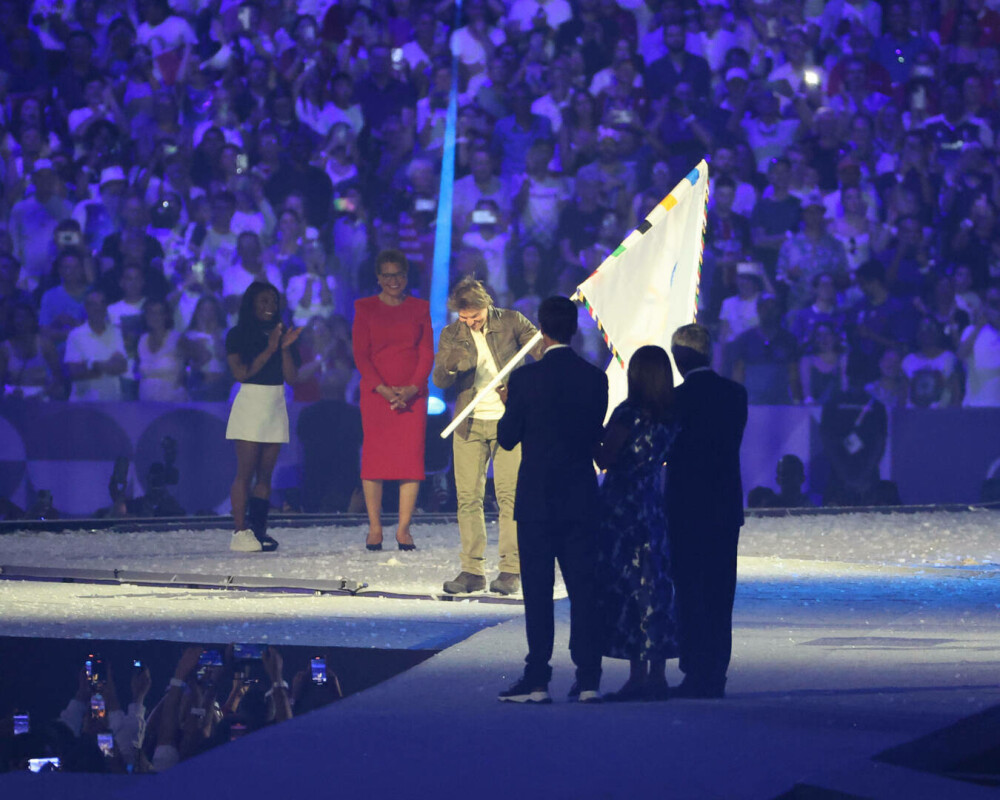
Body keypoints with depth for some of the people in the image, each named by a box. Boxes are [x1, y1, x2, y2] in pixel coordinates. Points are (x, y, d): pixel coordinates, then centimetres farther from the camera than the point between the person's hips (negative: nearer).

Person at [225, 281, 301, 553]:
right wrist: (269, 350, -14)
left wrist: (285, 347, -6)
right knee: (246, 473, -9)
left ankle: (259, 530, 1)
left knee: (265, 475, 2)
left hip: (276, 407, 5)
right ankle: (240, 533, -12)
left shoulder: (279, 334, 14)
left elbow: (290, 377, 8)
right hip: (250, 403, -5)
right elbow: (241, 373, -11)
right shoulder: (238, 335, 1)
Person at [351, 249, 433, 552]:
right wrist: (383, 389, -11)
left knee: (411, 457, -5)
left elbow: (427, 353, 6)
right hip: (375, 392, -1)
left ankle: (404, 529, -3)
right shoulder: (365, 308, 6)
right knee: (374, 457, -6)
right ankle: (374, 528, -1)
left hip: (412, 393, 1)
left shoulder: (419, 308, 11)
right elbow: (360, 354, 1)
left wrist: (412, 389, -9)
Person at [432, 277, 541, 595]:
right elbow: (439, 381, 1)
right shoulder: (451, 335, 6)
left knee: (509, 494, -8)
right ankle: (472, 570, 3)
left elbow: (545, 351, 6)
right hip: (470, 424, 2)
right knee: (467, 497, -2)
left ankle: (511, 570, -6)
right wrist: (450, 365, -21)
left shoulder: (510, 322, 0)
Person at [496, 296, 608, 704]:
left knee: (538, 592, 1)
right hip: (582, 498, 3)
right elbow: (597, 435, 7)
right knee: (584, 589, 5)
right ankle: (588, 679, 2)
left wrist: (510, 404, 15)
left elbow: (507, 437, -3)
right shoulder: (595, 378, -1)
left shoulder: (525, 378, -10)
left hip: (537, 499, -2)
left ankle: (537, 681, -1)